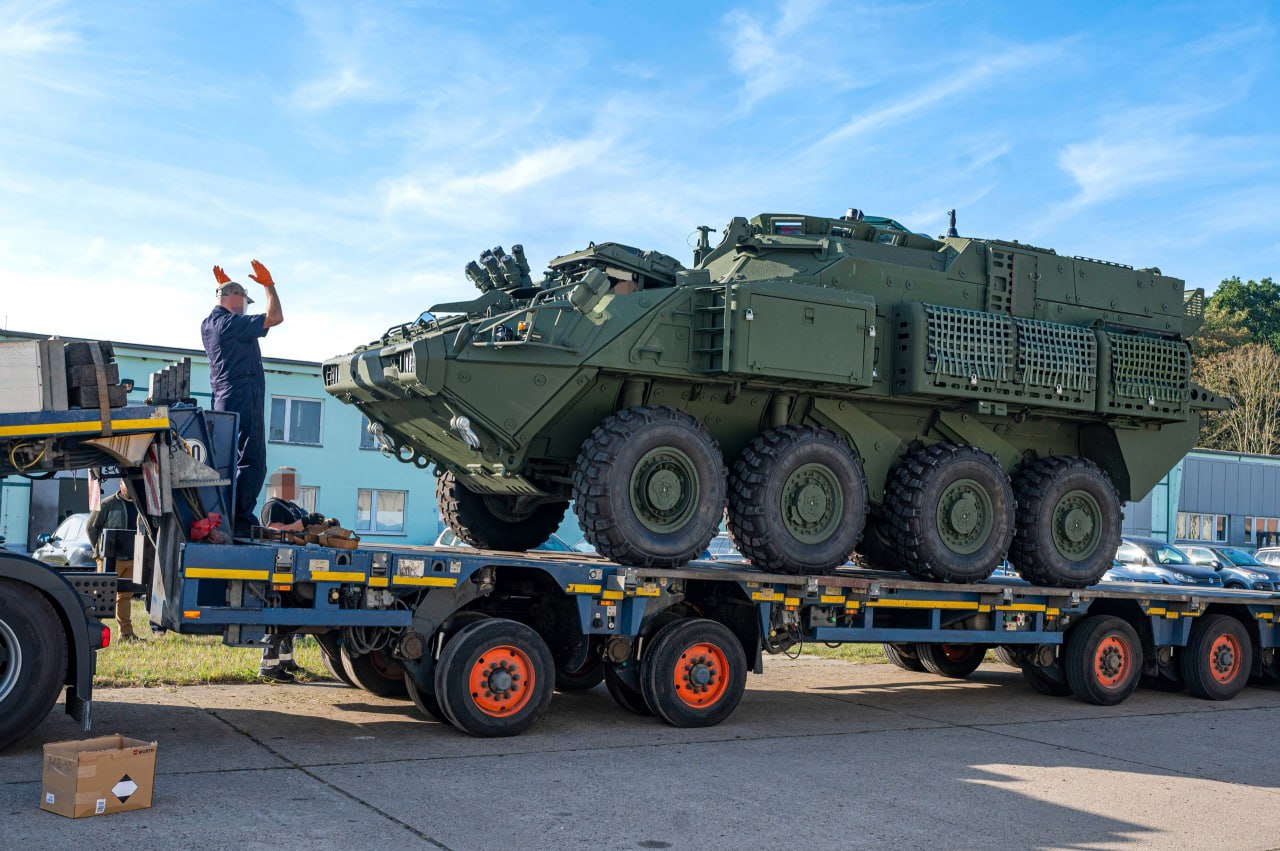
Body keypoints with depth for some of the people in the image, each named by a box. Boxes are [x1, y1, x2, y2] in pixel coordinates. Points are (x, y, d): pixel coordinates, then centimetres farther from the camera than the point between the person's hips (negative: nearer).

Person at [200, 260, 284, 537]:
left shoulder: (208, 324, 15)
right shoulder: (232, 323, -12)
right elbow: (275, 317, -15)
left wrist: (224, 286, 39)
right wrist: (268, 285, -5)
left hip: (222, 400, 10)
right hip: (244, 399, -10)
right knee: (252, 462, -10)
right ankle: (240, 521, -16)